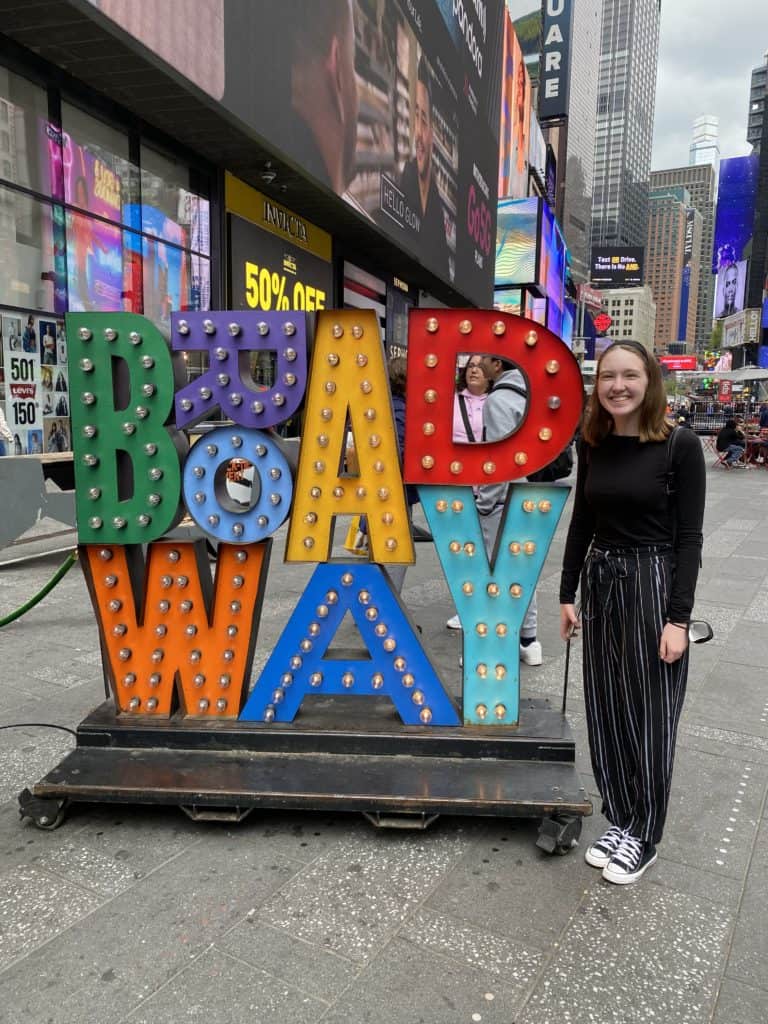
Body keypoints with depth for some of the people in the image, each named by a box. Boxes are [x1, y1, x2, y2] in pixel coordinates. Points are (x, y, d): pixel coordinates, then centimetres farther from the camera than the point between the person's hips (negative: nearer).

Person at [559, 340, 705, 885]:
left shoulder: (680, 445, -10)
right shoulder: (594, 445, 3)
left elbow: (689, 537, -11)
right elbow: (582, 523, 9)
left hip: (654, 585, -5)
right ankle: (619, 819, 31)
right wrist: (568, 594, 8)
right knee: (606, 712, 12)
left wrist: (679, 618, -15)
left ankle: (644, 835, 25)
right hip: (600, 583, 5)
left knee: (650, 716, 7)